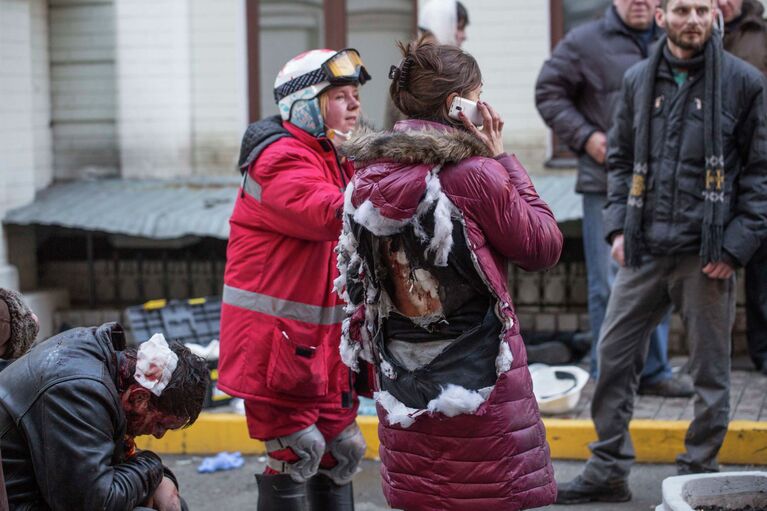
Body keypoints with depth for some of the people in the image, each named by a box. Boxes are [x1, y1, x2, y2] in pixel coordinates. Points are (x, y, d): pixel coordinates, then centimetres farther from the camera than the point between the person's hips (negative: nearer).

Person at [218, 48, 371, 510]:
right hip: (276, 338, -9)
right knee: (295, 455, -4)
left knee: (340, 451, 13)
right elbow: (331, 214, -32)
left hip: (324, 339, 9)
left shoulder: (336, 159, 16)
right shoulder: (281, 159, -15)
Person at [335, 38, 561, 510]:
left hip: (403, 382, 6)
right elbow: (544, 247, -4)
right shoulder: (475, 175, -15)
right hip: (479, 379, -6)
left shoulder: (371, 176, 4)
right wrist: (505, 161, -1)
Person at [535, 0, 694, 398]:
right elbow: (549, 92, 1)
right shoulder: (584, 42, -1)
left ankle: (654, 370, 21)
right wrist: (585, 136, -9)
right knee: (609, 283, -2)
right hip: (606, 182, -5)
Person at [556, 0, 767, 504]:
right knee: (614, 355, 5)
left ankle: (698, 471, 18)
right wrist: (618, 226, 5)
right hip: (645, 249, 4)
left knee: (710, 367, 5)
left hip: (707, 254, -4)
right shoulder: (639, 80, 10)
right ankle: (609, 468, 17)